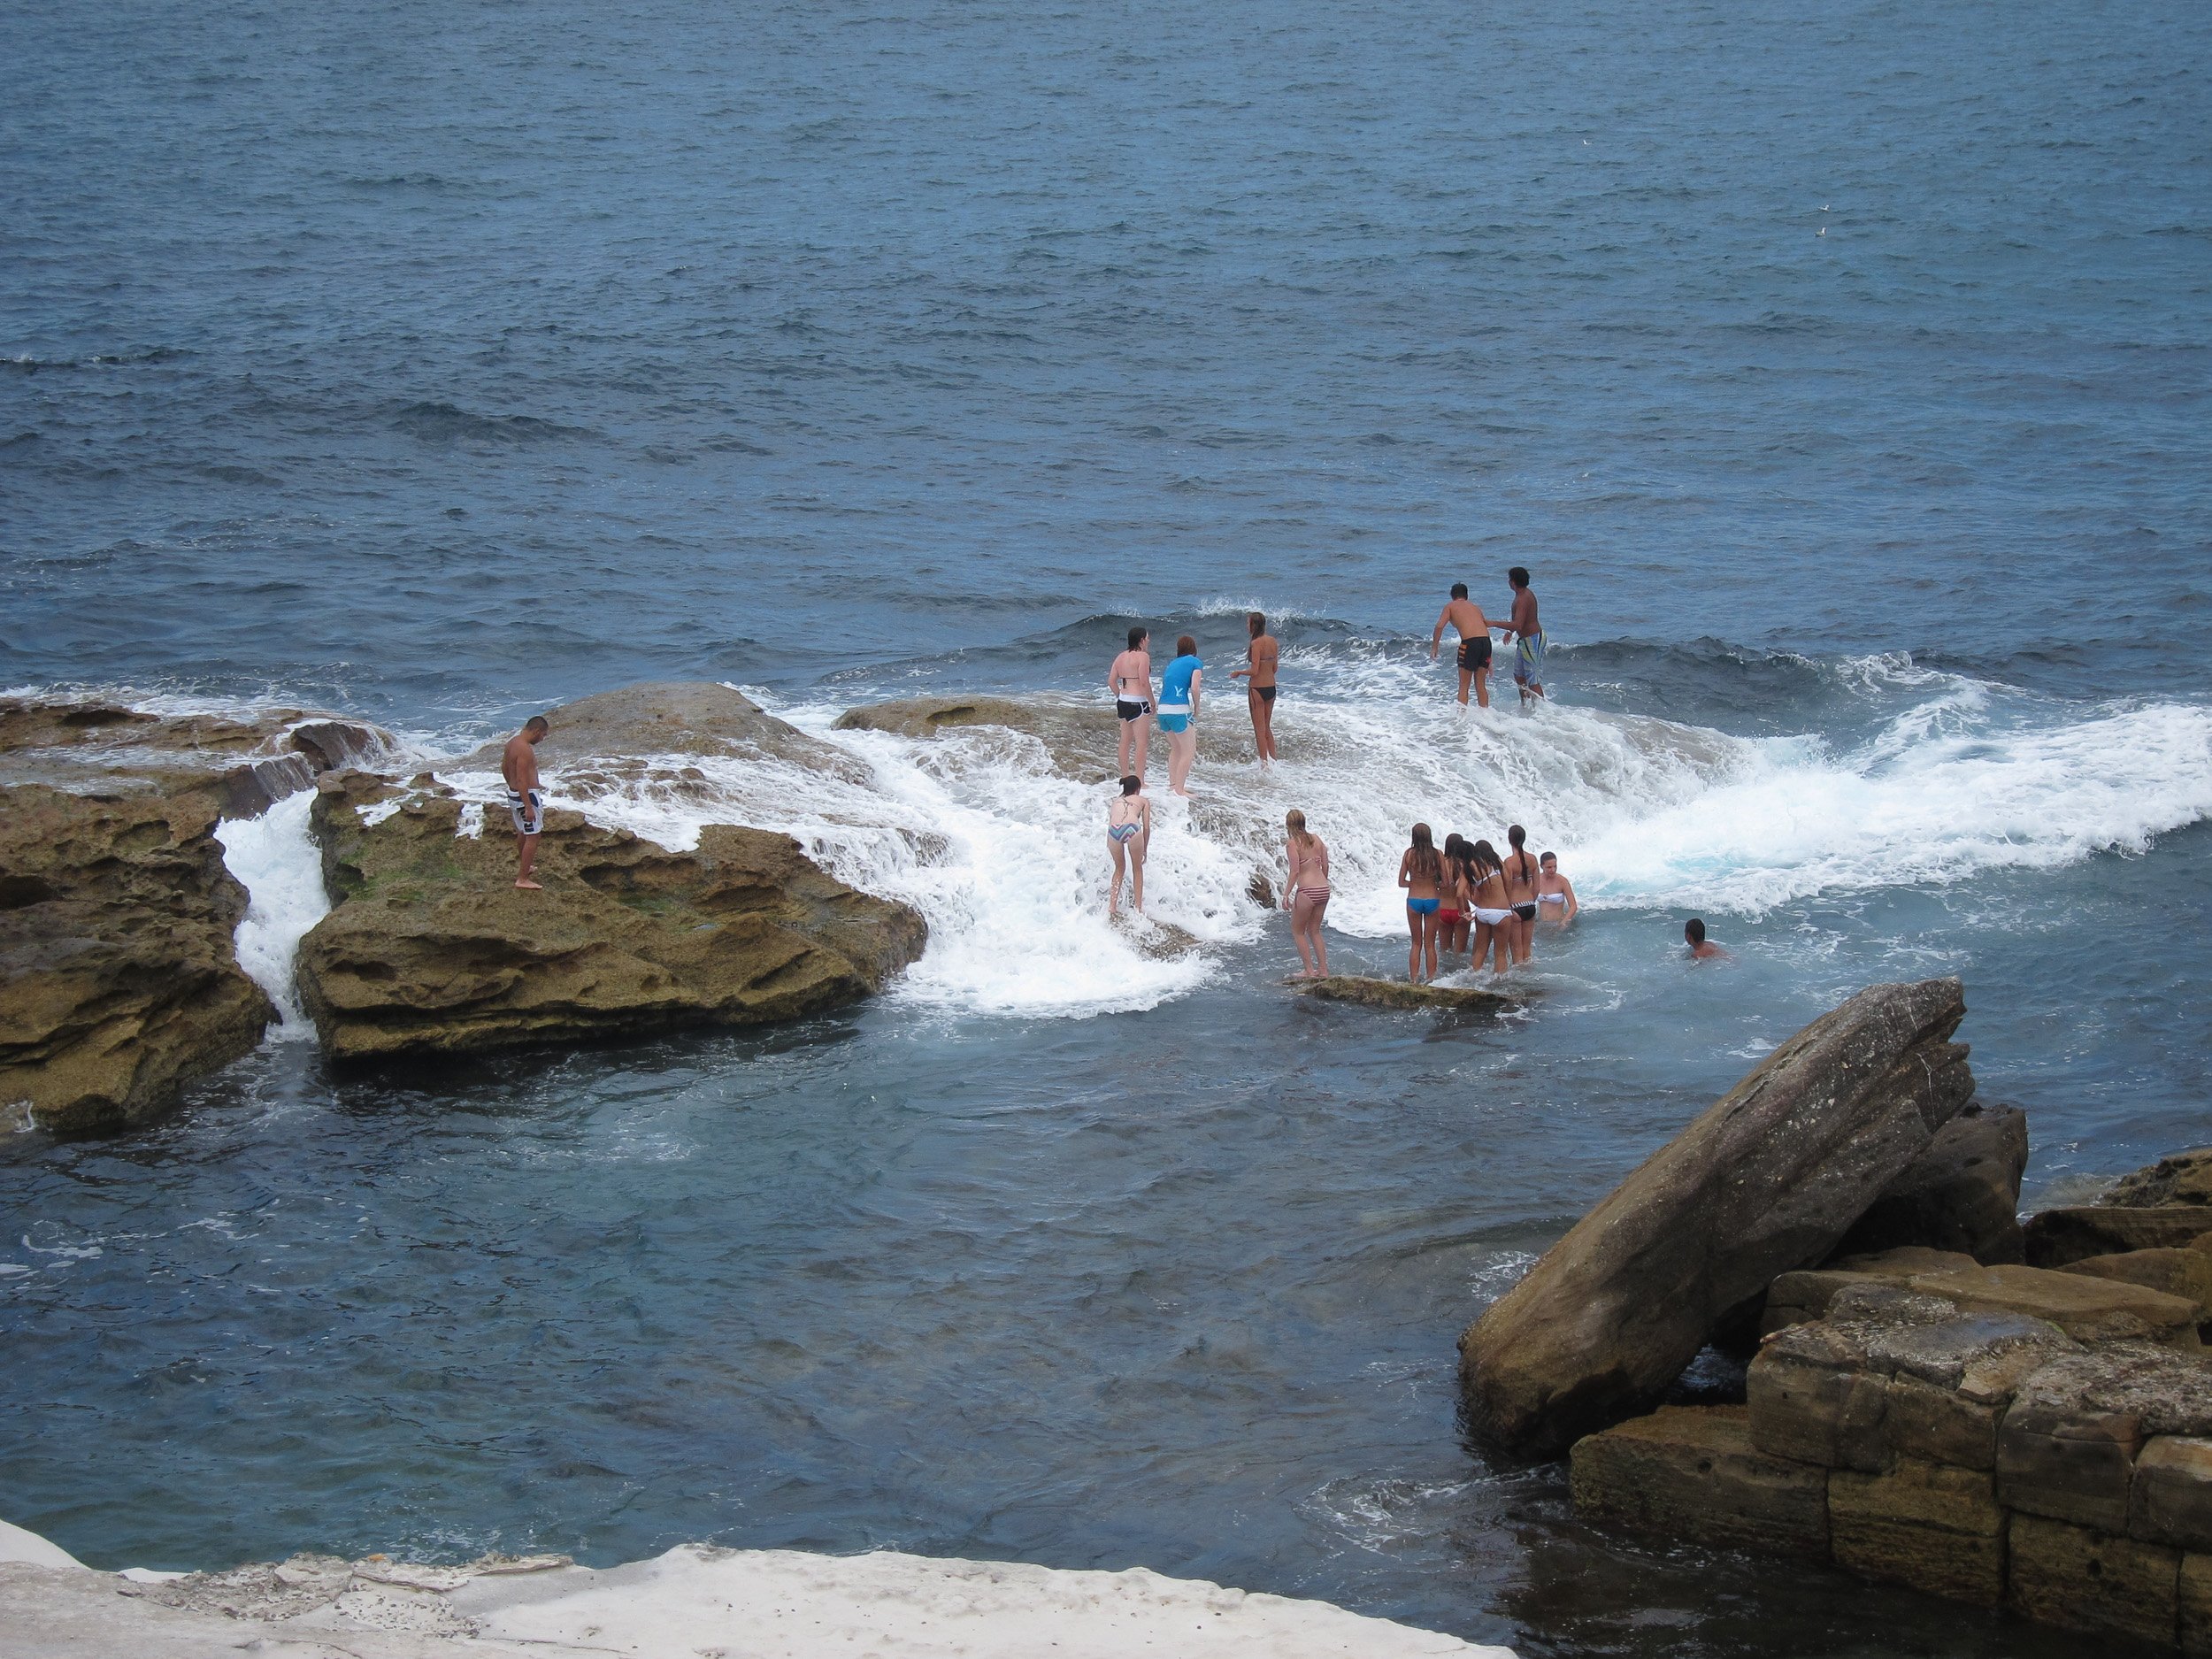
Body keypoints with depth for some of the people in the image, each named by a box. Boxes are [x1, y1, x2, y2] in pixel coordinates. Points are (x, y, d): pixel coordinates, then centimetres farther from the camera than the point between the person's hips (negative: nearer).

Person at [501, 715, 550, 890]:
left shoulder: (512, 742, 5)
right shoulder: (525, 750, -24)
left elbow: (504, 768, 19)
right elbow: (522, 780, -27)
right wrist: (528, 808, -25)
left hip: (513, 792, 10)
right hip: (527, 796, -10)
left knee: (523, 832, 28)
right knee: (532, 836, -4)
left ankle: (523, 867, 46)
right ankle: (522, 879, -3)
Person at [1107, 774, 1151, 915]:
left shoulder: (1115, 801, 35)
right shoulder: (1143, 801, 28)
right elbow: (1146, 827, 22)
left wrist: (1109, 846, 47)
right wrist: (1144, 850, 32)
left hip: (1114, 830, 2)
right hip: (1132, 828, -2)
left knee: (1119, 868, 26)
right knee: (1137, 869, 21)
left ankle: (1112, 906, 19)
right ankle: (1138, 907, 19)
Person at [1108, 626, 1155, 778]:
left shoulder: (1121, 657, 11)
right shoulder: (1143, 656, -12)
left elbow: (1111, 681, 11)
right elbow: (1144, 682, -17)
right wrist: (1152, 702, -8)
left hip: (1123, 701, 8)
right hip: (1138, 702, -8)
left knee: (1126, 741, 14)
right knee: (1141, 742, -4)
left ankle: (1125, 778, 20)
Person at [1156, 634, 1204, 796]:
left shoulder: (1172, 664, 20)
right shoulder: (1195, 663, 2)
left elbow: (1164, 687, 16)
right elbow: (1194, 688, -10)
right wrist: (1197, 708, 5)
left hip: (1163, 710, 7)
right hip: (1179, 710, -7)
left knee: (1176, 749, 23)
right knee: (1188, 751, 1)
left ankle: (1172, 784, 27)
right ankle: (1179, 790, -3)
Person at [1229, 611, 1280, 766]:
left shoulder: (1256, 643, -18)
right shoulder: (1273, 641, 5)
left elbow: (1254, 671, -20)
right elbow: (1274, 668, 11)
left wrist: (1238, 672, -4)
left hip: (1257, 689, -7)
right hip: (1271, 688, 7)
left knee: (1259, 729, 3)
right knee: (1267, 727, 19)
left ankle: (1264, 763, 6)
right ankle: (1273, 760, 21)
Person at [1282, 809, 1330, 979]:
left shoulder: (1294, 843, -9)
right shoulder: (1316, 839, 9)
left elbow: (1295, 871, -14)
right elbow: (1325, 866, 11)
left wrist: (1286, 894, -9)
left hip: (1307, 892, -6)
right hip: (1324, 889, 6)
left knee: (1298, 931, 11)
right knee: (1314, 931, 20)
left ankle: (1310, 971, 8)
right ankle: (1323, 970, 18)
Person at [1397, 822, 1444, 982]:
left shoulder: (1409, 854, -9)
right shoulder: (1437, 855, -8)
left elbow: (1401, 882, -4)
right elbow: (1445, 883, -4)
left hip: (1413, 901, 0)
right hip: (1432, 901, 0)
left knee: (1416, 943, 12)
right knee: (1430, 945, 11)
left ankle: (1414, 980, 10)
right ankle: (1431, 980, 11)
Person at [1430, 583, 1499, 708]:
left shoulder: (1450, 607, 14)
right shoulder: (1475, 607, 27)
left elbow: (1440, 626, -3)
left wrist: (1434, 647, 7)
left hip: (1469, 642, -4)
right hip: (1486, 640, 4)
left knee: (1463, 686, 6)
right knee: (1481, 685, 17)